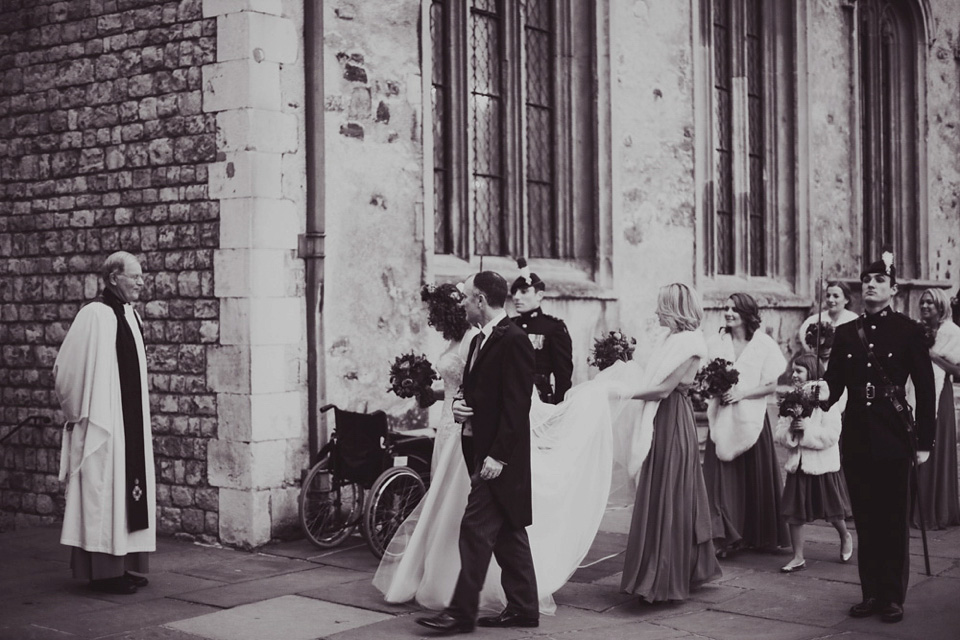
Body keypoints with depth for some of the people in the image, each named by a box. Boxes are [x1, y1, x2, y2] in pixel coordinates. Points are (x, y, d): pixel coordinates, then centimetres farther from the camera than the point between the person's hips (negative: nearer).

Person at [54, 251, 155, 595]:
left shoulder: (130, 314, 12)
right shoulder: (94, 315, -15)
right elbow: (67, 369, -13)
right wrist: (78, 413, -7)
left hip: (131, 422, 9)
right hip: (103, 422, -9)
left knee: (127, 487, 11)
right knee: (103, 489, -4)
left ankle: (125, 565, 18)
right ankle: (104, 570, 3)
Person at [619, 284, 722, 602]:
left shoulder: (689, 343, -13)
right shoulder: (675, 340, 14)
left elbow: (665, 387, -18)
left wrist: (627, 393, -15)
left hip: (673, 423, -9)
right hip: (663, 421, 9)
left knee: (666, 499, -3)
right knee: (659, 498, 13)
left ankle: (663, 581, 5)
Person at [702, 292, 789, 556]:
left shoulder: (764, 344, 0)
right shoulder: (715, 343, 7)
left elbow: (771, 385, -2)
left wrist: (741, 393, -14)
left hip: (751, 418, -2)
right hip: (721, 419, 2)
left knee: (755, 478, 3)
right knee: (722, 477, -4)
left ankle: (757, 536, 16)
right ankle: (724, 537, -2)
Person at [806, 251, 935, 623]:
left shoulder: (907, 331, -2)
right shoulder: (846, 333, 8)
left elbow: (925, 389, -3)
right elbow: (836, 381, 4)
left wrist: (924, 441, -6)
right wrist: (824, 391, -20)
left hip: (893, 435, -4)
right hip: (856, 435, 4)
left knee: (892, 518, 2)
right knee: (865, 518, 9)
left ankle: (892, 597, 10)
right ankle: (870, 593, 17)